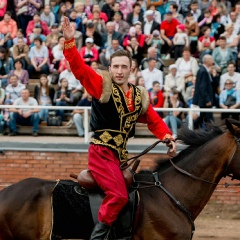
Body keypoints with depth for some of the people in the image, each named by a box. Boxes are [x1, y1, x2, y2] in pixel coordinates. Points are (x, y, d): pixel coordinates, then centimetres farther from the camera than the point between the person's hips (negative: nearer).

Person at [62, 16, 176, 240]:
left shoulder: (139, 96, 13)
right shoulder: (102, 86, -3)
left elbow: (154, 120, 19)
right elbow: (79, 68, -14)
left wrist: (167, 137, 1)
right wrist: (69, 42, -26)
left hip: (120, 155, 7)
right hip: (101, 152, -7)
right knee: (118, 195, -23)